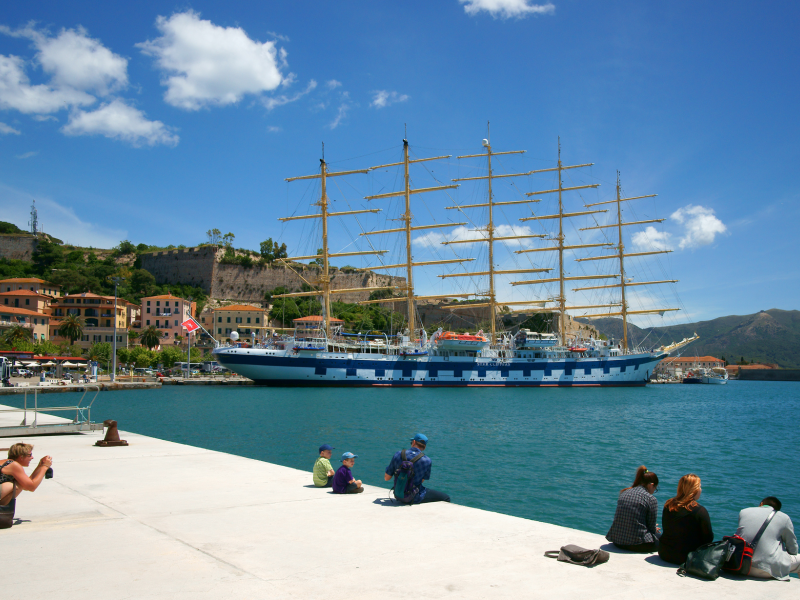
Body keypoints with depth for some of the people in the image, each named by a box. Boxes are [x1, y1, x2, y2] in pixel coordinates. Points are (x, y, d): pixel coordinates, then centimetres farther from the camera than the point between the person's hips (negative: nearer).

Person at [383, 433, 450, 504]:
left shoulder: (397, 455, -8)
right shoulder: (426, 460, -15)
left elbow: (386, 478, -1)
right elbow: (422, 480, -1)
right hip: (415, 499, -5)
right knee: (446, 498, 11)